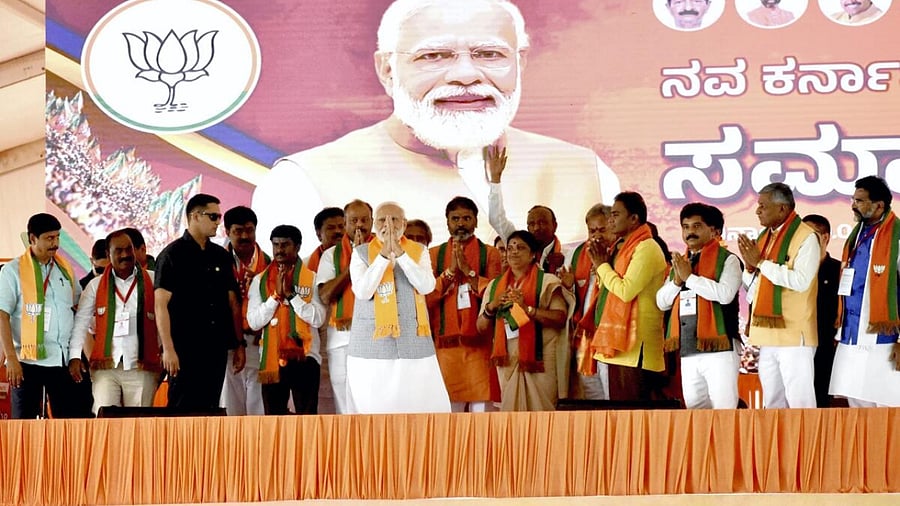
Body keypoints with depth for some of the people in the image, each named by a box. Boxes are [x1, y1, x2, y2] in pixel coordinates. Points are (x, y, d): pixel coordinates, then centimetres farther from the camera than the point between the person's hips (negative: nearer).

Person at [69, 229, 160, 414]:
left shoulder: (152, 281, 7)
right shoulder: (95, 286, 11)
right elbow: (80, 322, 8)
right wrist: (74, 357, -3)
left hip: (141, 369, -1)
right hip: (105, 369, 1)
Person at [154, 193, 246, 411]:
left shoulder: (222, 256, 15)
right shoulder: (173, 254, -2)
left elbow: (233, 302, 18)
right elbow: (161, 305, -7)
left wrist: (239, 344, 12)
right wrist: (168, 349, -15)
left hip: (217, 349, 6)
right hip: (184, 350, -6)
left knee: (210, 412, 7)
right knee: (182, 410, -6)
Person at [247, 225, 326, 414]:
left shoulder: (312, 279, 3)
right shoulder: (260, 280, 8)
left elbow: (318, 319, -8)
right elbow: (254, 322, -1)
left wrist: (291, 294, -11)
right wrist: (276, 295, -9)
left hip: (304, 357, -2)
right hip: (271, 359, 2)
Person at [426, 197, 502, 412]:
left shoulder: (490, 254, 8)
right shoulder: (434, 255, 12)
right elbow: (425, 296, 0)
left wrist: (468, 271, -11)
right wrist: (450, 271, -9)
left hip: (480, 343, -1)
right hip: (445, 343, 1)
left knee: (481, 406, -5)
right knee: (448, 406, 1)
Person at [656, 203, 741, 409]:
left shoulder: (726, 259, 0)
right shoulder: (679, 262, 20)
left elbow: (725, 294, -18)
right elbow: (661, 301, 14)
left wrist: (690, 277, -12)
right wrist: (677, 281, -5)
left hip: (718, 348, -6)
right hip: (687, 351, 7)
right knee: (694, 410, 10)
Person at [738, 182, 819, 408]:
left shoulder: (806, 237, -8)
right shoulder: (764, 236, 14)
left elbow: (801, 280, -22)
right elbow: (752, 289, 18)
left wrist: (761, 262, -16)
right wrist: (750, 265, -3)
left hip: (794, 334, -8)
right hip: (767, 333, 8)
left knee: (800, 401, -7)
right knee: (772, 402, 12)